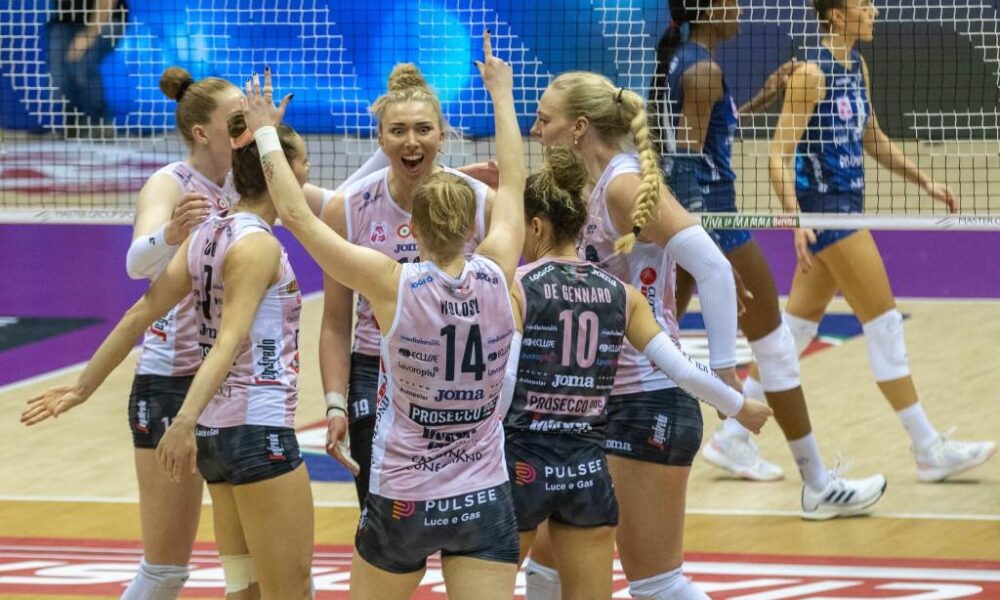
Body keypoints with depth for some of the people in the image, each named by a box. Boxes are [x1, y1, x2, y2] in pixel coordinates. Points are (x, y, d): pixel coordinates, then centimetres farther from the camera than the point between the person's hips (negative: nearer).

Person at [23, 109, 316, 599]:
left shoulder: (208, 236, 9)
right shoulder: (258, 245, -14)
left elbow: (139, 315, 9)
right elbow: (229, 340, -26)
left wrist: (82, 388, 14)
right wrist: (186, 422, -36)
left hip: (217, 430, 9)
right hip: (259, 430, -9)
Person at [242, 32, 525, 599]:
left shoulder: (393, 285, -14)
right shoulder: (497, 275, -5)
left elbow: (296, 214, -7)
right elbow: (513, 185, 13)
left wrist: (266, 132, 5)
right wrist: (502, 92, 25)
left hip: (403, 503, -2)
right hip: (485, 503, 2)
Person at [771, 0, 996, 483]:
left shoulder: (856, 67, 10)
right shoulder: (811, 74, -17)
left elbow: (872, 140, 23)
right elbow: (779, 158, -20)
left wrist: (923, 181, 20)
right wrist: (797, 221, -31)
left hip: (846, 205, 9)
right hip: (824, 209, -9)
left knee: (799, 325, 11)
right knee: (884, 324, -5)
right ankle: (929, 450, 0)